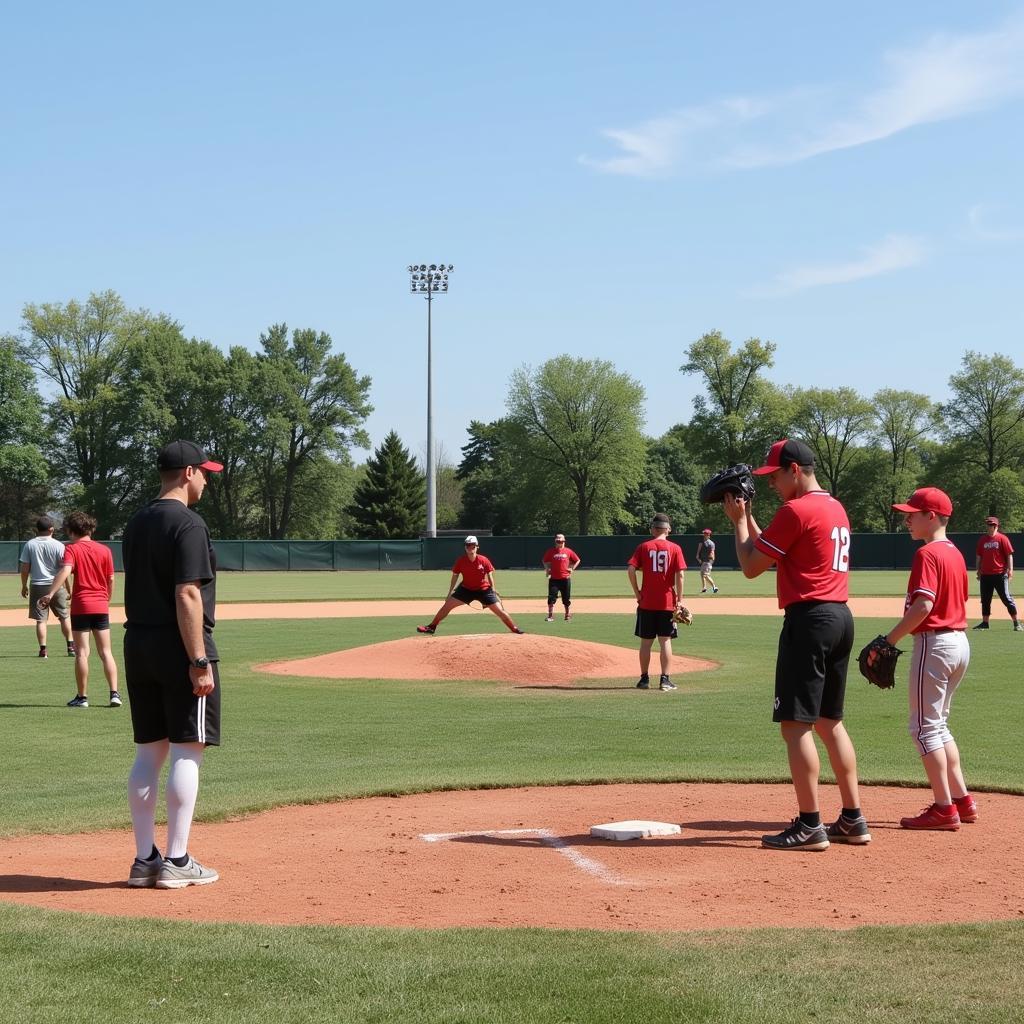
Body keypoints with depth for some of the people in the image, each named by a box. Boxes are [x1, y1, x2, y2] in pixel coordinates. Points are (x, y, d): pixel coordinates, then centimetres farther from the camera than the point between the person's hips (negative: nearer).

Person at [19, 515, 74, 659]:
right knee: (64, 616, 12)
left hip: (37, 586, 1)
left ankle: (43, 649, -2)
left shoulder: (29, 545, -1)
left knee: (40, 619, 4)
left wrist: (24, 585, 12)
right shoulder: (58, 545, -5)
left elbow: (24, 567, 0)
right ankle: (71, 646, 10)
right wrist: (69, 590, 0)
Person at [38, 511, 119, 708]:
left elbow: (65, 571, -22)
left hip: (81, 606, -3)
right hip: (101, 606, 3)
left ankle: (82, 697, 5)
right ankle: (114, 694, 0)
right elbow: (111, 579, 7)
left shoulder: (72, 549, -5)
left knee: (82, 653, 3)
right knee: (106, 652, 8)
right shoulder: (105, 550, 5)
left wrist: (50, 594, -30)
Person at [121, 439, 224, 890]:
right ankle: (177, 861, -1)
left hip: (138, 647, 8)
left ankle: (144, 859, 13)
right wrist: (200, 662, -19)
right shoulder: (188, 524, -13)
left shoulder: (135, 524, 14)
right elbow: (187, 595, -20)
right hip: (178, 648, -8)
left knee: (149, 751, 11)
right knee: (187, 751, -3)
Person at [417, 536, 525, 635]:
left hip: (484, 590, -1)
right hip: (466, 589, 1)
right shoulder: (460, 561, -11)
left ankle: (515, 628, 11)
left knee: (499, 610, -7)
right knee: (447, 605, -8)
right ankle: (431, 627, 2)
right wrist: (450, 593, 0)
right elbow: (454, 576, -1)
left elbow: (490, 576, -4)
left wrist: (493, 591, -8)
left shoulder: (484, 561, -14)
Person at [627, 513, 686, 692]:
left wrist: (637, 593, 0)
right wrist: (680, 599, -2)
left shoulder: (643, 547, 1)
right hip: (667, 602, -1)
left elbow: (631, 569, -8)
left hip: (646, 602, 1)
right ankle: (665, 679, -1)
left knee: (646, 642, 8)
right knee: (665, 641, 2)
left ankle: (644, 679, 11)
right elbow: (679, 575, -8)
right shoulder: (675, 548, -1)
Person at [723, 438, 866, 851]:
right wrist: (747, 516, 23)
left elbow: (751, 566, -6)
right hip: (841, 618, 10)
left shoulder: (796, 510, -12)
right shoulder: (836, 509, 17)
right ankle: (852, 819, 17)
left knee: (795, 723, -6)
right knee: (829, 721, 16)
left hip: (809, 619, -10)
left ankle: (809, 826, -8)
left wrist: (738, 520, 6)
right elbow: (773, 552, 24)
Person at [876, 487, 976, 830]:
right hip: (960, 641, 10)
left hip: (934, 642, -10)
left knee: (924, 726, -3)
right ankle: (962, 801, 18)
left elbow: (923, 606, -24)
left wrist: (889, 640, -21)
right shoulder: (955, 553, 14)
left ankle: (944, 809, -4)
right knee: (937, 724, 18)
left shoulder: (927, 554, -14)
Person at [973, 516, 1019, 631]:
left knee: (1006, 598, -5)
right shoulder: (982, 540, 11)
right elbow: (978, 556, 16)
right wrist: (978, 570, 12)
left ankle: (1016, 622, -1)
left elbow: (1009, 555, -5)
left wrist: (1010, 569, -11)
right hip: (985, 574, 5)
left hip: (1000, 574, -5)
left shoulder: (1002, 538, -3)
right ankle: (985, 622, 18)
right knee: (985, 599, 9)